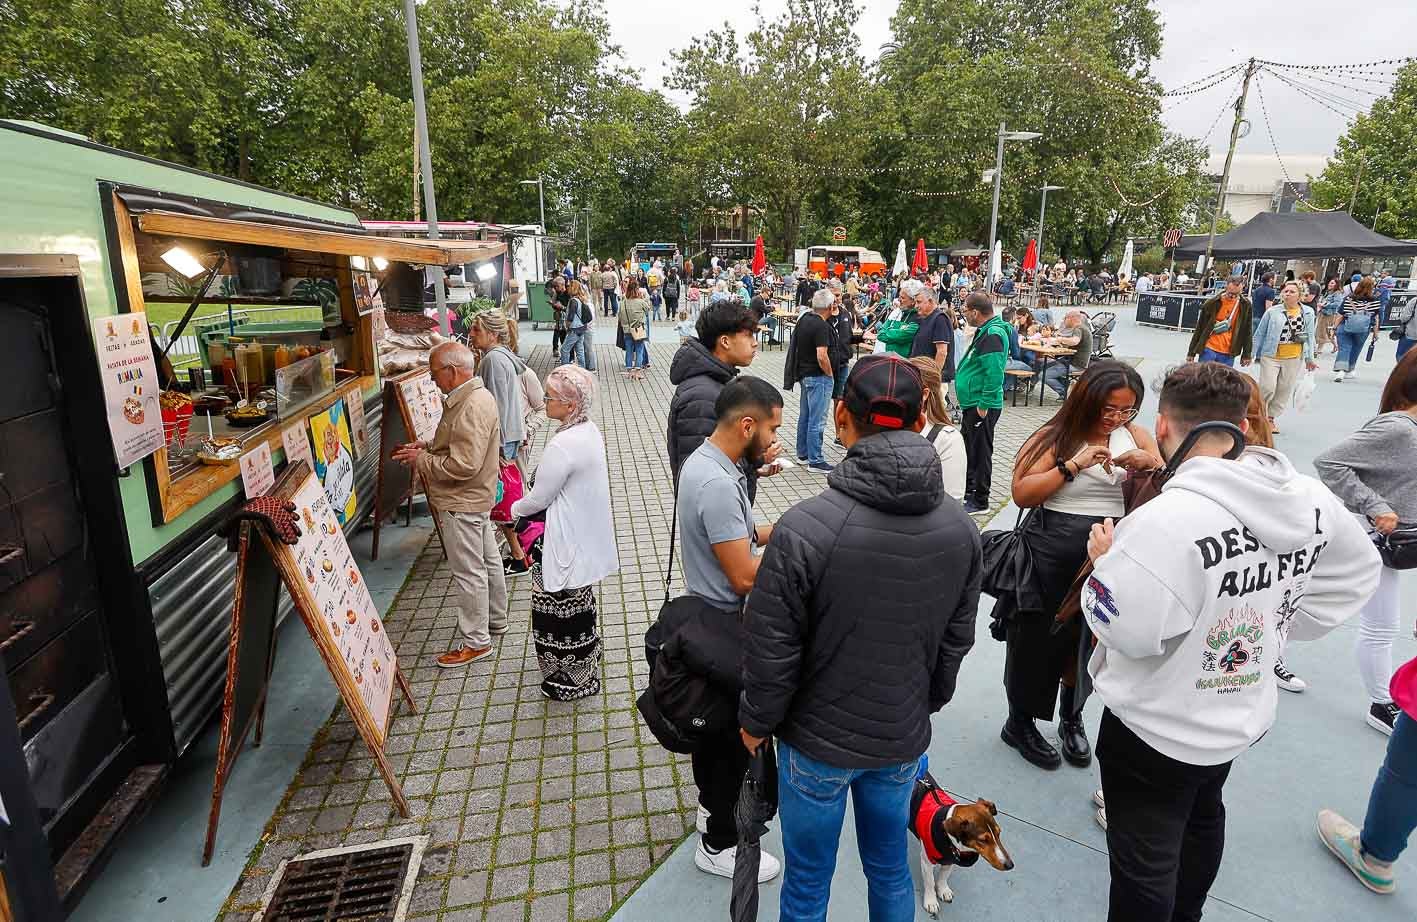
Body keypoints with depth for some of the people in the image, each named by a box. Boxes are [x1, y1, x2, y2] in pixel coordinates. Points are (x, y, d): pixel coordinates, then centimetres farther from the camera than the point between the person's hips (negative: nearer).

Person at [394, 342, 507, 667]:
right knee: (487, 561, 21)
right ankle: (496, 620, 37)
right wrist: (426, 446, 4)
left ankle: (476, 641, 14)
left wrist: (421, 460, -17)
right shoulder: (474, 395, 7)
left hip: (462, 503, -10)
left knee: (468, 572, 1)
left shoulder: (472, 408, -26)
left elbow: (463, 465, -29)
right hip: (476, 498, 10)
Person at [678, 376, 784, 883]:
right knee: (734, 732, 9)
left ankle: (713, 800, 48)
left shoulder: (704, 460, 2)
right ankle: (718, 844, 29)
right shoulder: (718, 484, -31)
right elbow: (746, 577, -29)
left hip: (706, 616, 10)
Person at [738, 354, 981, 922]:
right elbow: (956, 642, 2)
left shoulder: (805, 527, -28)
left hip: (818, 743, -4)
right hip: (904, 740, 5)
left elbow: (771, 649, -20)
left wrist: (756, 722, -1)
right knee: (890, 870, 26)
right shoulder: (960, 528, -10)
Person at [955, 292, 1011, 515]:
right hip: (973, 403, 11)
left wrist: (984, 405, -25)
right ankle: (968, 491, 35)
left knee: (980, 452, -1)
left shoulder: (993, 334, -20)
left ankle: (980, 501, 10)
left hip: (982, 406, -11)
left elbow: (994, 373, -27)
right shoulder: (985, 331, 14)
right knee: (969, 448, 21)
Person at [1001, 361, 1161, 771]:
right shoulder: (1056, 436, -8)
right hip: (1051, 552, -4)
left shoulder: (1135, 436, 5)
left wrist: (1149, 464, -14)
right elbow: (1022, 493, -16)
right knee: (1037, 637, 9)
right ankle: (1019, 722, 30)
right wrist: (1073, 464, -22)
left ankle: (1071, 719, 41)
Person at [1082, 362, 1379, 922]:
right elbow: (1356, 574, 8)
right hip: (1244, 717, 8)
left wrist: (1106, 563, -14)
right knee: (1202, 819, 33)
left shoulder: (1167, 519, -34)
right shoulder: (1310, 500, -8)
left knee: (1144, 867, 12)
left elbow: (1128, 632, -30)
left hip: (1158, 730, -8)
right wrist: (1276, 626, 10)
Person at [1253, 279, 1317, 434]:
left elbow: (1310, 335, 7)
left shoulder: (1308, 312, 3)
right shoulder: (1272, 312, -4)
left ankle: (1271, 418, 22)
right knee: (1267, 388, -9)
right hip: (1271, 356, -3)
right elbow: (1260, 334, 2)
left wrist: (1309, 358, 5)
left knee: (1285, 390, 8)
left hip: (1294, 358, 3)